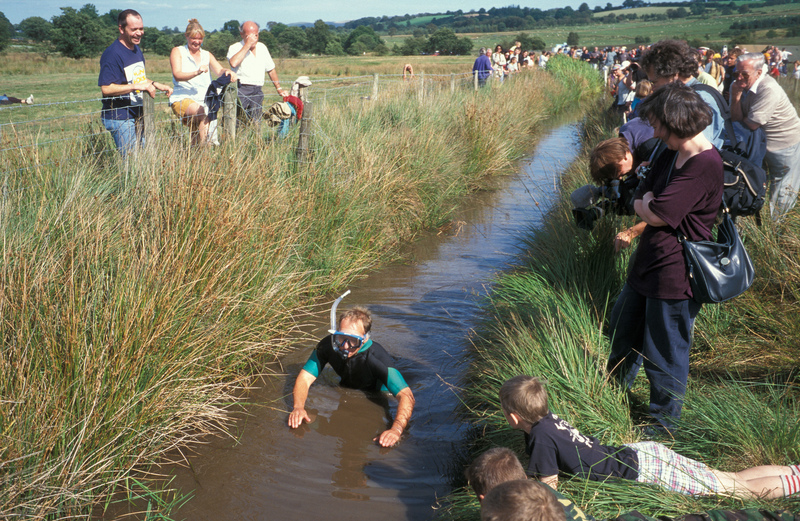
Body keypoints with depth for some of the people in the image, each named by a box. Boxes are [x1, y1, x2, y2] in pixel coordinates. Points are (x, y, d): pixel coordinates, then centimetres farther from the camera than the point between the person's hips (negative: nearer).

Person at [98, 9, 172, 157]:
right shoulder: (112, 54, -16)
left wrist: (157, 85, 10)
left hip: (139, 115, 9)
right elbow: (106, 88, -23)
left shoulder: (136, 49, 13)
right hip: (120, 119, -9)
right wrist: (137, 86, -28)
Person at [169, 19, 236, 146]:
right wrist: (196, 72, -26)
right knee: (205, 114, -34)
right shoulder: (178, 51, 10)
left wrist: (228, 73, -21)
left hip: (204, 101, 5)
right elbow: (177, 75, -8)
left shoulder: (207, 55, 23)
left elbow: (219, 71, 5)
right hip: (182, 98, -4)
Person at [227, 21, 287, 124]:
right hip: (241, 91, -5)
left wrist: (279, 88, 25)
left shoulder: (262, 47, 17)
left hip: (257, 92, 5)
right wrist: (247, 45, -17)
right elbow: (233, 63, -24)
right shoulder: (235, 48, -1)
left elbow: (271, 69, 27)